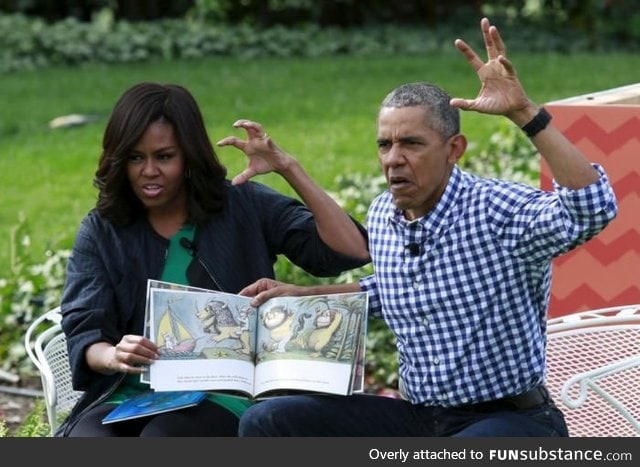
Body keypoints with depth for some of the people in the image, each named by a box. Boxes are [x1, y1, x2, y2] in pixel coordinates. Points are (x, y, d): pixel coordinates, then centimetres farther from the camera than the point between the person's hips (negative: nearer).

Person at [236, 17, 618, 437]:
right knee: (267, 422, -5)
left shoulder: (496, 210, -18)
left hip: (512, 418, -7)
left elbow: (593, 208, -37)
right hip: (419, 417, 7)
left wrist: (524, 112, -39)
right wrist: (303, 294, 21)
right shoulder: (382, 217, 5)